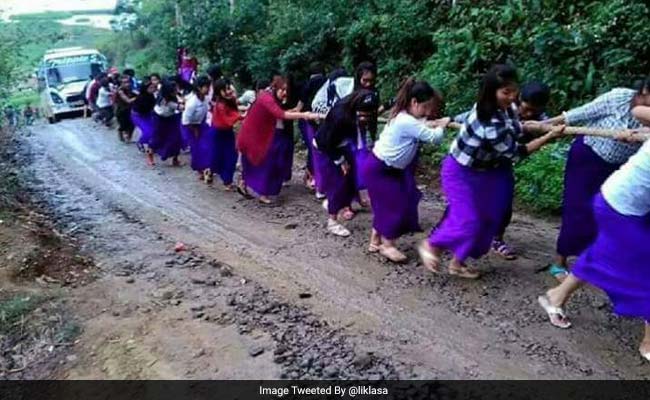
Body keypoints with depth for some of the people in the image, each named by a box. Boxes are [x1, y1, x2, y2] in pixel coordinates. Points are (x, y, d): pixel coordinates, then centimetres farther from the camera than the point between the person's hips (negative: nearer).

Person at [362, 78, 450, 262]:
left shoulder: (402, 116, 3)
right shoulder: (407, 122, -27)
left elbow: (422, 125, 15)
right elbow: (434, 137, -22)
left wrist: (439, 122, -2)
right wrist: (442, 126, -3)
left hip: (385, 167, 10)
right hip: (378, 169, -10)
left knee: (385, 204, 15)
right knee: (395, 205, -3)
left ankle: (375, 241, 27)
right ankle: (387, 245, 11)